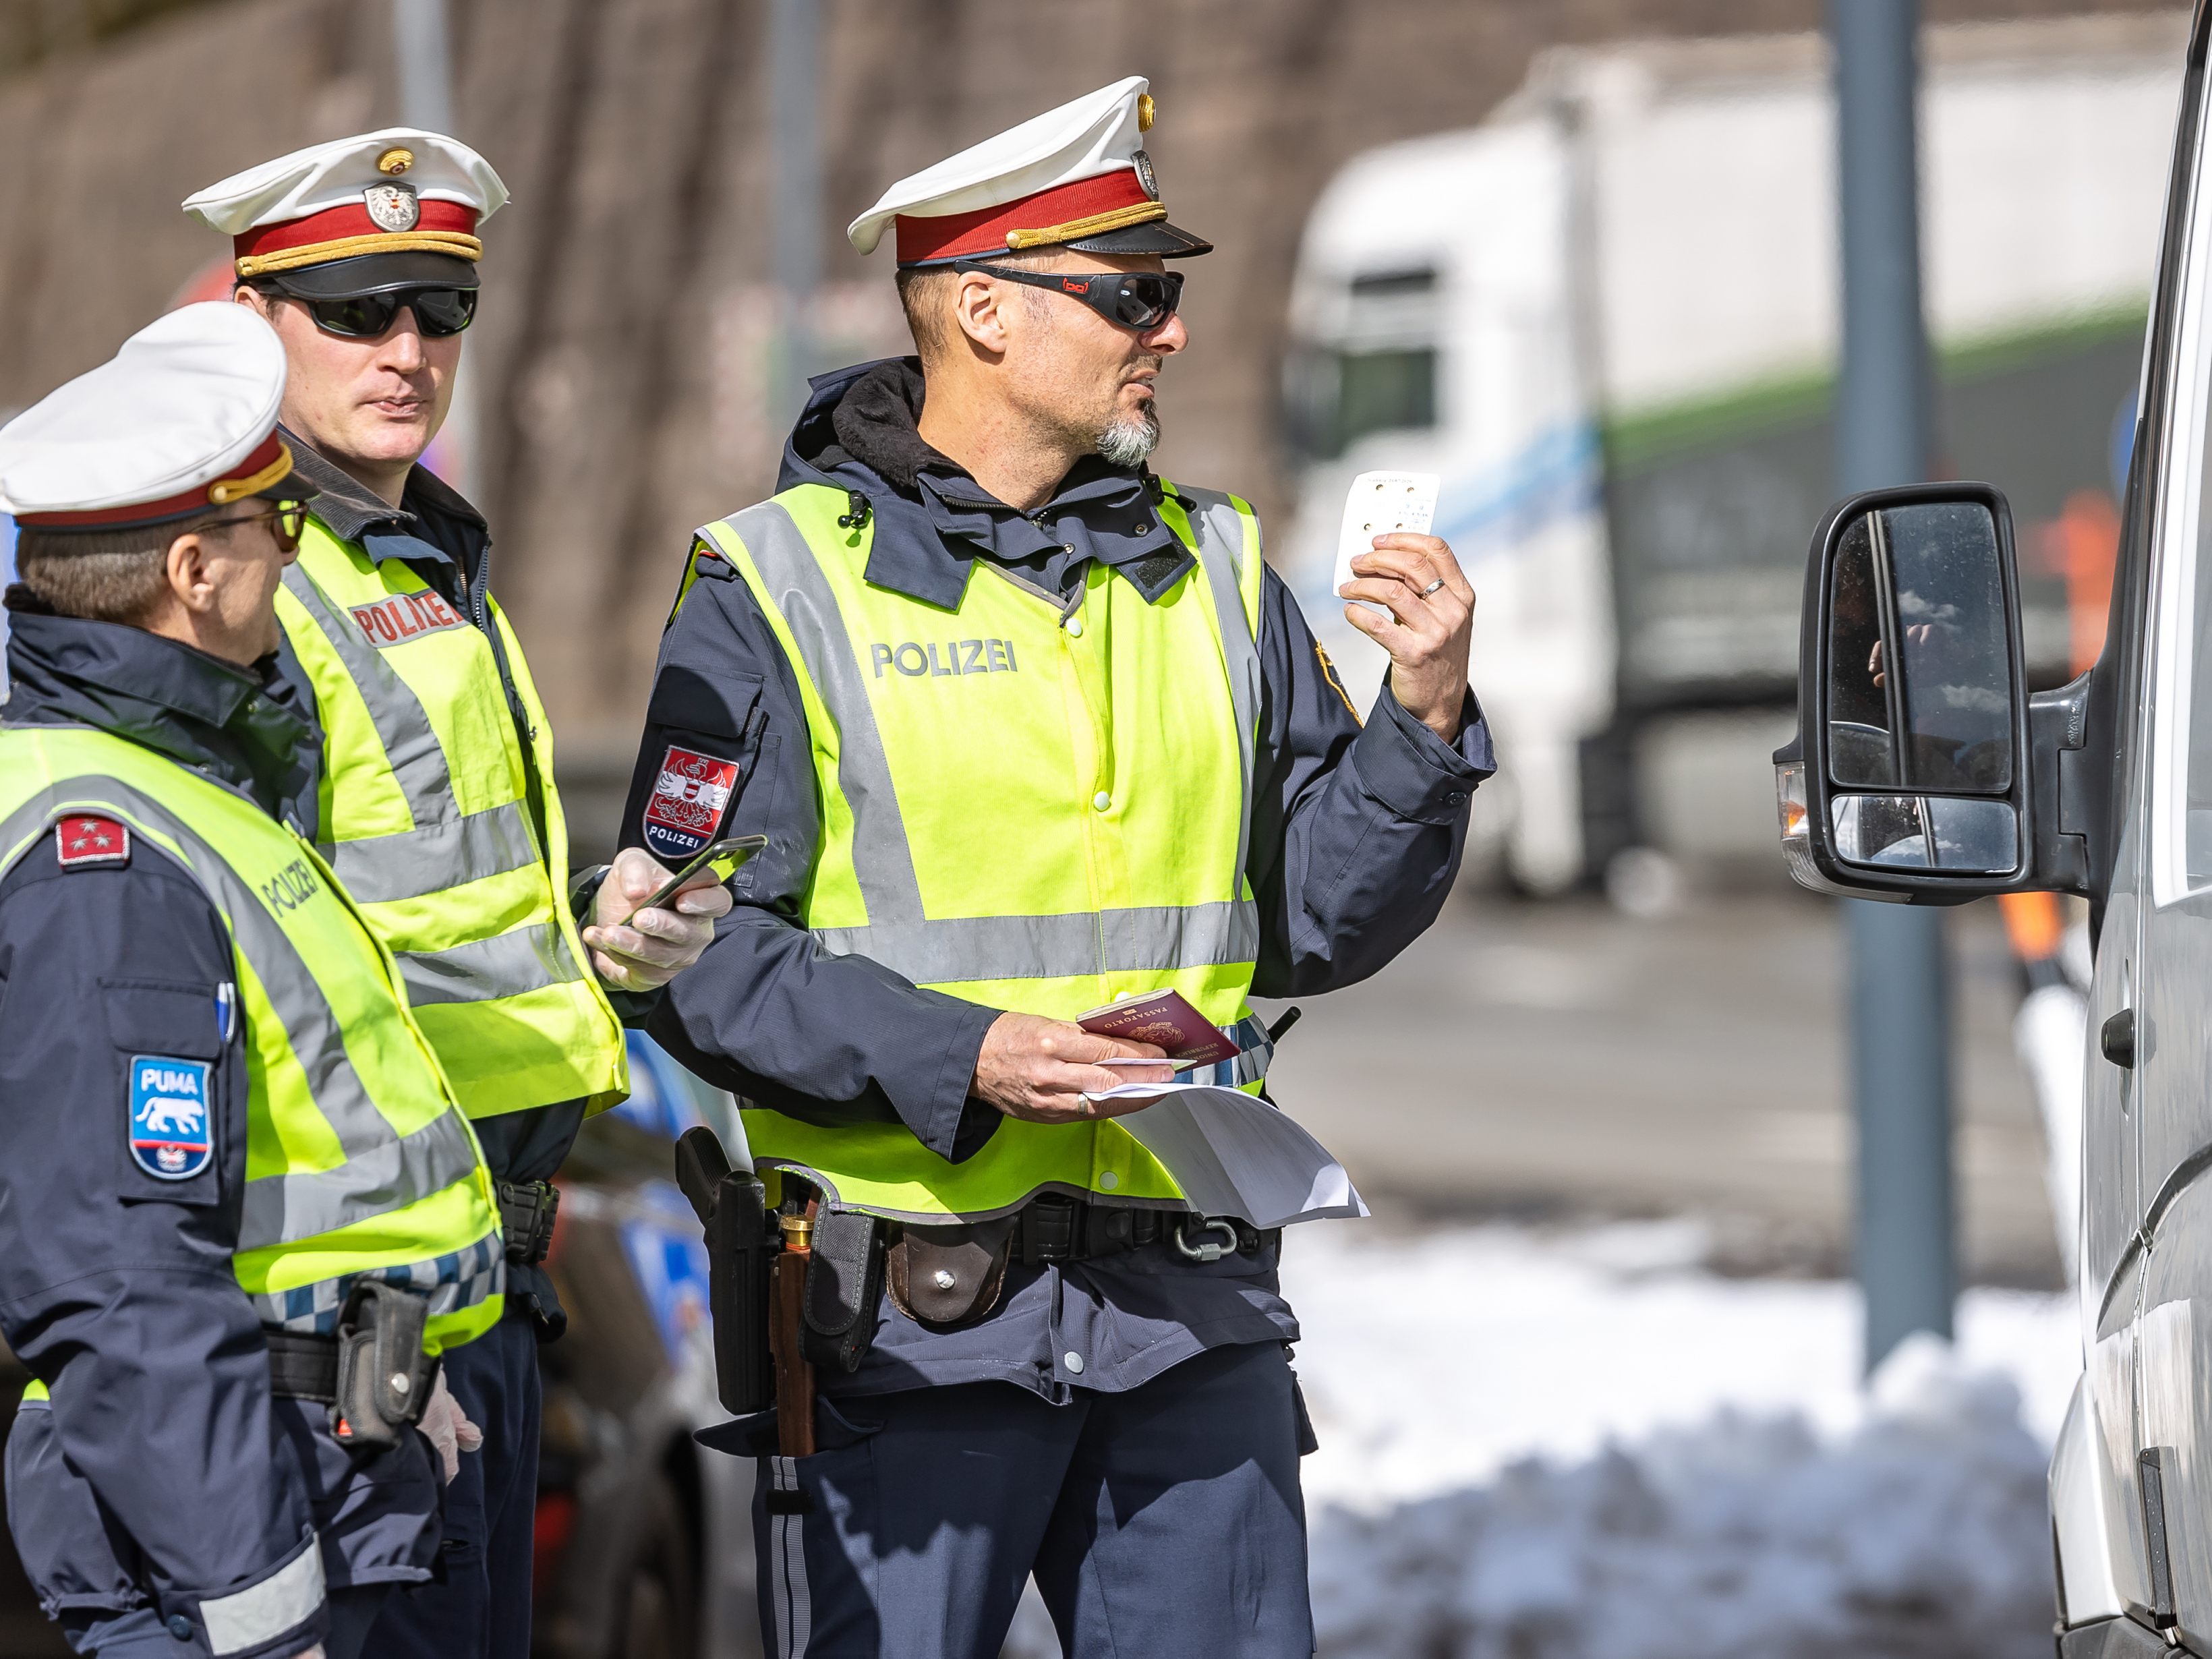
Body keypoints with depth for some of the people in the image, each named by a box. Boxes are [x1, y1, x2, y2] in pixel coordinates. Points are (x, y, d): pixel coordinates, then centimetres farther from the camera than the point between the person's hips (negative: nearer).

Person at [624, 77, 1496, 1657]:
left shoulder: (1214, 572, 12)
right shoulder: (781, 588, -3)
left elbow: (1320, 924, 12)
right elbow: (698, 956, -10)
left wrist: (1427, 716, -4)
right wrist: (963, 1060, -20)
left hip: (1191, 1323, 4)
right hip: (914, 1324, -4)